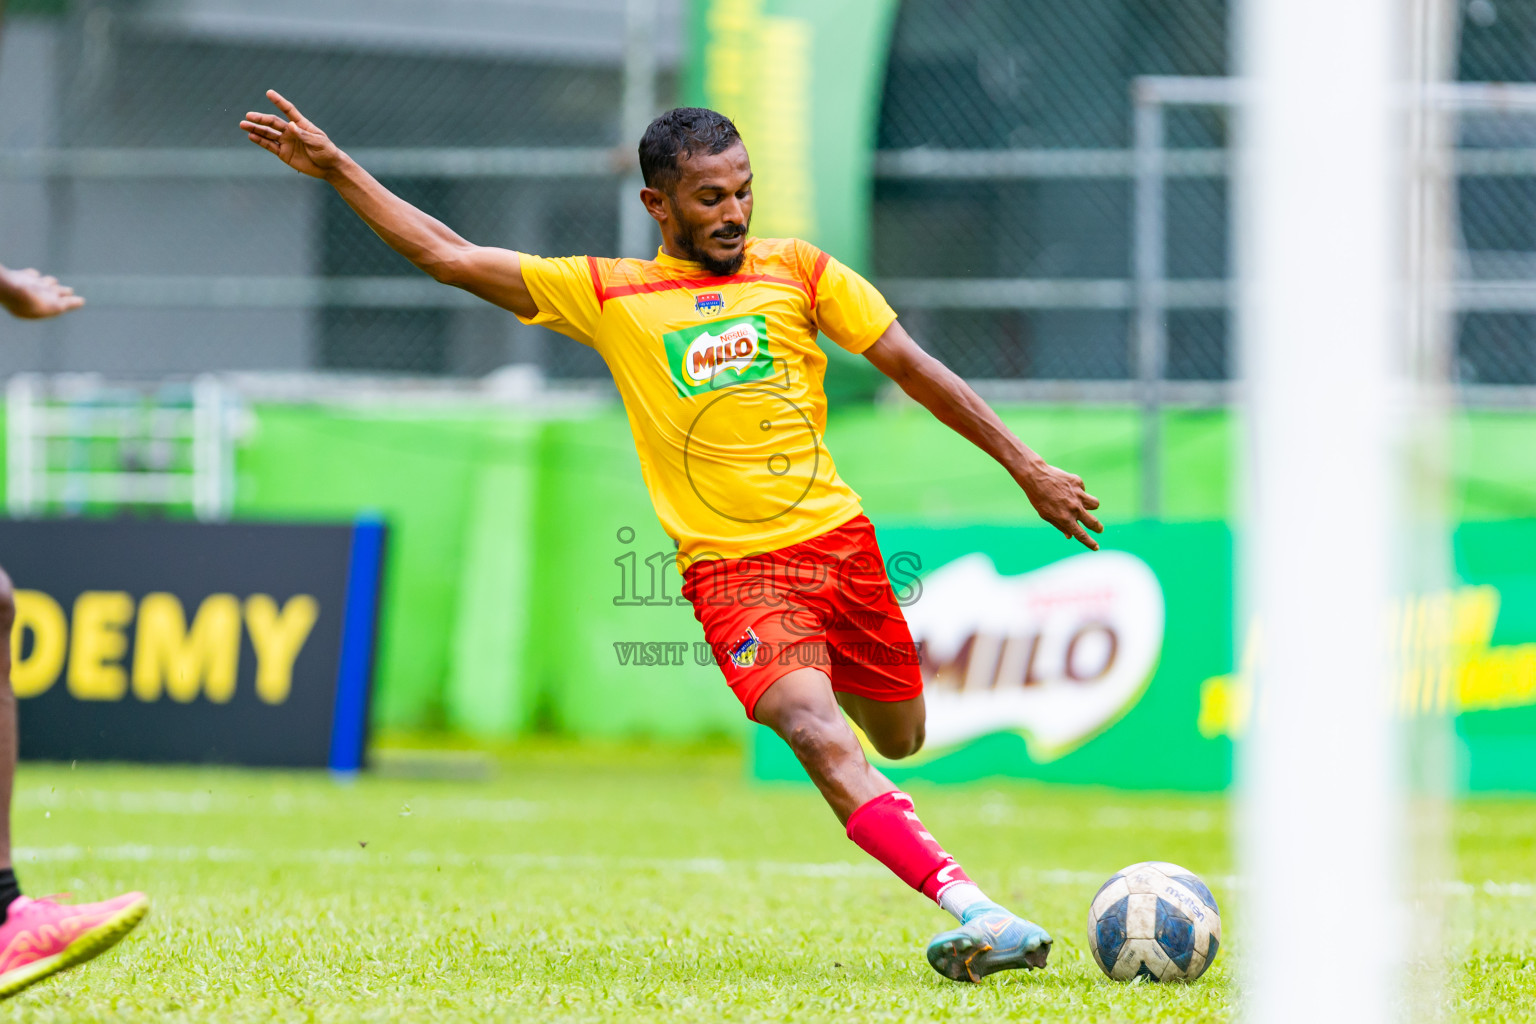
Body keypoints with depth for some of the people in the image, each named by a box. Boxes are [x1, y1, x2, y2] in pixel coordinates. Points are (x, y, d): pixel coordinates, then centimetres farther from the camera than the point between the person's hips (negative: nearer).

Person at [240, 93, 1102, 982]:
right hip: (730, 569, -3)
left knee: (898, 740, 9)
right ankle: (978, 913, -36)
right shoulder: (608, 294, 5)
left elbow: (912, 367, 10)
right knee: (823, 743, -24)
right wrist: (337, 170, 6)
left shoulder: (796, 271, 7)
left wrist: (1028, 469, 9)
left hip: (838, 539, 3)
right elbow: (449, 257, 9)